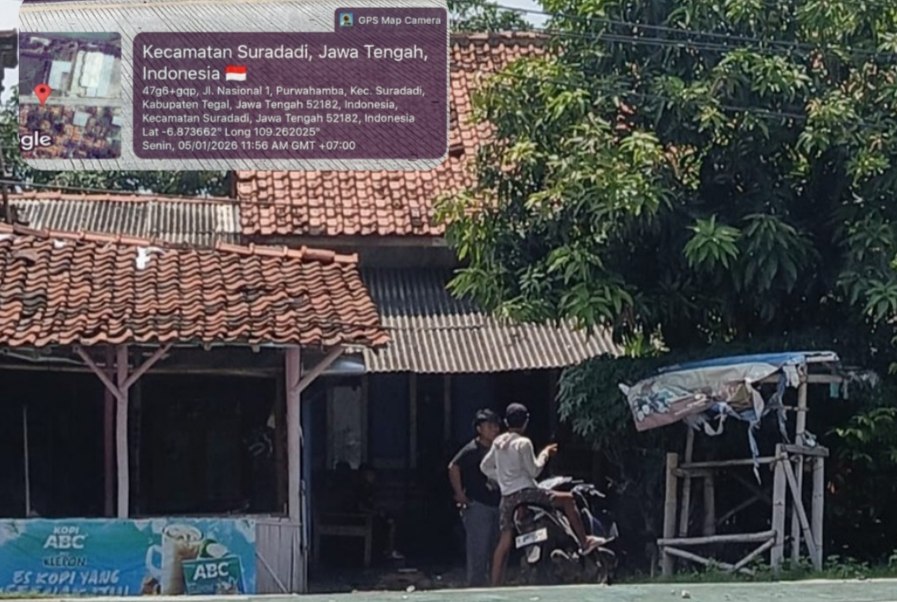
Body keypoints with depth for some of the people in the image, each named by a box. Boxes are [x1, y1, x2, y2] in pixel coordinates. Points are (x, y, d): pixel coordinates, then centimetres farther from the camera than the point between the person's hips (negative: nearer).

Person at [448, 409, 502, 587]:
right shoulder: (472, 450, -10)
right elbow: (454, 467, -22)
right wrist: (460, 494, -20)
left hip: (496, 505, 8)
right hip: (477, 505, -8)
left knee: (491, 551, 11)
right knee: (478, 550, -8)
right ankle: (475, 587, -6)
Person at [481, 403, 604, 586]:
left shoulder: (498, 442, 11)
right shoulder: (523, 443, -9)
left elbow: (485, 467, 18)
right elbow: (534, 470, -8)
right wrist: (545, 454, 5)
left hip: (506, 497, 7)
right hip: (526, 492, -7)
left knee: (504, 542, 6)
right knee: (567, 499, 4)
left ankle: (495, 586, 2)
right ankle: (584, 542, 1)